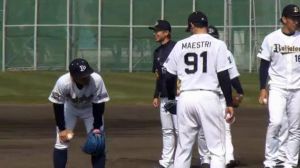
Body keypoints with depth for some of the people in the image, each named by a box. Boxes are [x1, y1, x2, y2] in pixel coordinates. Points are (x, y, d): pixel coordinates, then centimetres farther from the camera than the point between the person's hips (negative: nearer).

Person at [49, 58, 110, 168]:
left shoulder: (97, 80, -37)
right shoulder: (62, 83, -37)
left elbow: (99, 104, -24)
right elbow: (58, 106, -23)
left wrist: (97, 127, -24)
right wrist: (62, 129, -21)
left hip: (91, 109, 0)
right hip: (69, 107, 0)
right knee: (61, 142, -7)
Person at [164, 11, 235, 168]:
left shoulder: (180, 45, 7)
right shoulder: (217, 44, -1)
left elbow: (169, 77, 9)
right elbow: (223, 77, -6)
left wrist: (171, 99, 24)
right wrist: (229, 104, -1)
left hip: (185, 98, 3)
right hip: (208, 97, -3)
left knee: (183, 149, 12)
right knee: (217, 149, 1)